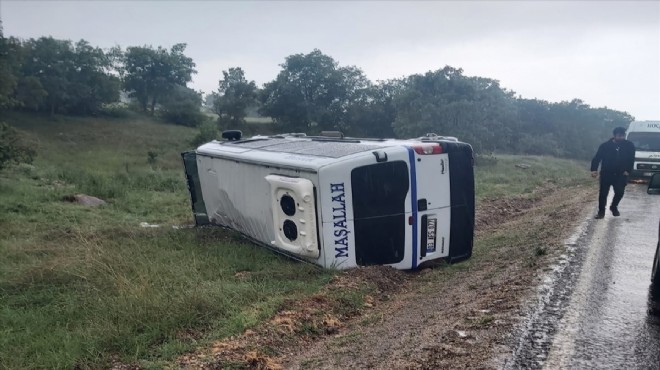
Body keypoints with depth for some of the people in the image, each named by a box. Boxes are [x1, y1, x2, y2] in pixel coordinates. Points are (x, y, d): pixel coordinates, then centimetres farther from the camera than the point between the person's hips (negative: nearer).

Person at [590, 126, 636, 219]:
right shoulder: (605, 146, -5)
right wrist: (594, 169, -17)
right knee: (603, 193, -3)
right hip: (606, 174, -1)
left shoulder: (629, 146, 1)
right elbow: (596, 158, -5)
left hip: (621, 174, 2)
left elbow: (631, 159, 6)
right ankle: (601, 211, 10)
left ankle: (614, 207, 25)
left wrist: (628, 170, -6)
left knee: (619, 192, -3)